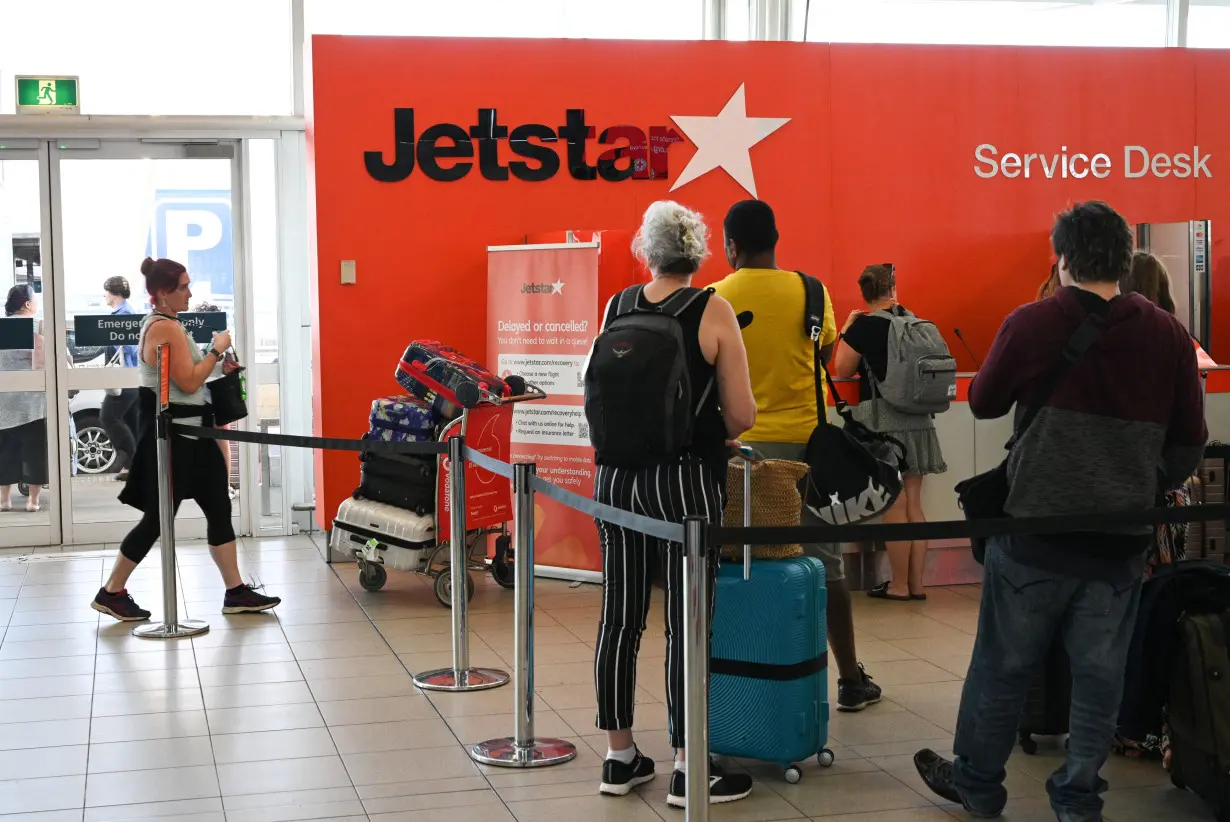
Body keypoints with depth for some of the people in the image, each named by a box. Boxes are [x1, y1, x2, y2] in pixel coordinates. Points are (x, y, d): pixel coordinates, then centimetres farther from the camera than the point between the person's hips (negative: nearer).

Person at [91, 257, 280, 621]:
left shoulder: (164, 323, 14)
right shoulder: (164, 328, -19)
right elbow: (188, 382, -22)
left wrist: (216, 359, 8)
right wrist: (217, 349, -13)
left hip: (189, 433, 10)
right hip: (172, 436, -10)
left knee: (219, 509, 8)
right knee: (157, 518, -2)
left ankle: (236, 592, 12)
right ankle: (111, 593, 12)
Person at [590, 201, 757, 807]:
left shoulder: (616, 307, 4)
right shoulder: (712, 310, -9)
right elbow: (741, 415, -9)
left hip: (618, 477, 5)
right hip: (686, 481, -4)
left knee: (621, 618, 11)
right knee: (686, 624, 2)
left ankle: (619, 759, 21)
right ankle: (688, 772, 9)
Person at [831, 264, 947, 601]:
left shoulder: (865, 325, -9)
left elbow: (842, 369, -2)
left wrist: (845, 331, 7)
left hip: (883, 421, -5)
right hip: (917, 420, 6)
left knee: (893, 505, -1)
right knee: (913, 504, 10)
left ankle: (899, 585, 4)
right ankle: (917, 583, 13)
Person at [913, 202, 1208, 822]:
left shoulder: (1032, 325, -11)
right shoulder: (1167, 335, -2)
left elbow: (983, 402, 4)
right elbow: (1189, 440, 6)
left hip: (1036, 529, -2)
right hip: (1121, 538, 2)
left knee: (1003, 665, 11)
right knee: (1098, 674, 11)